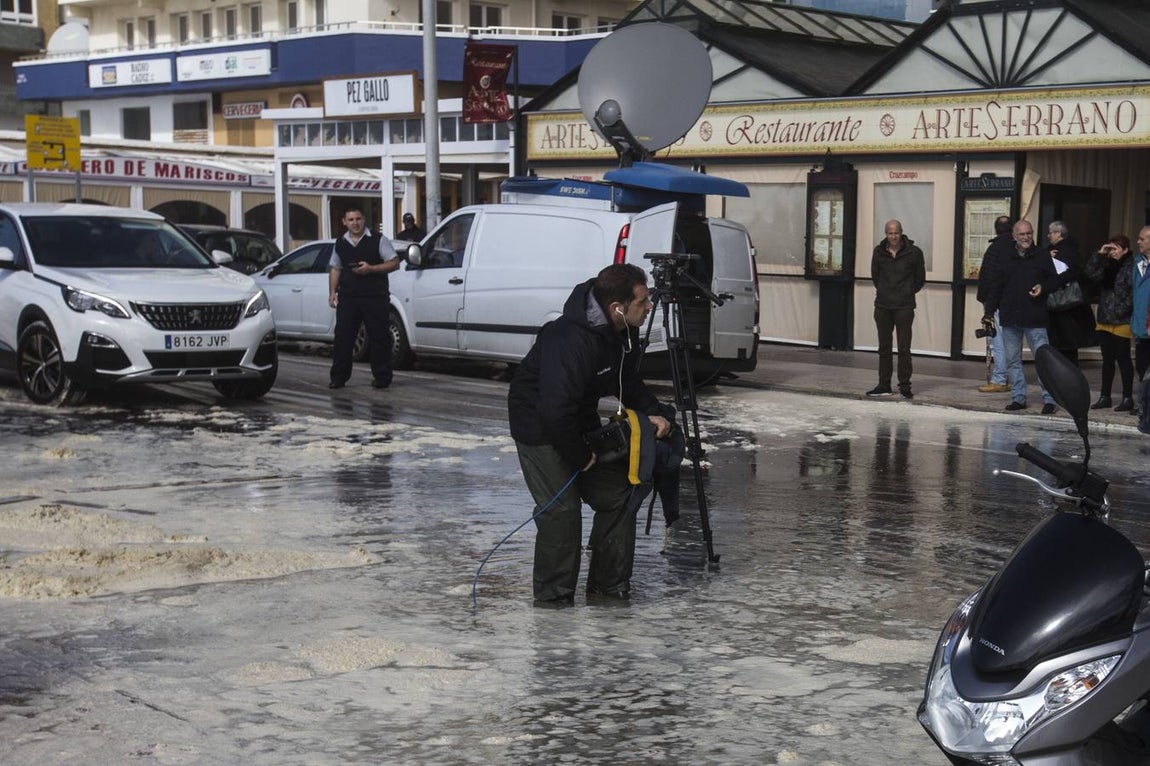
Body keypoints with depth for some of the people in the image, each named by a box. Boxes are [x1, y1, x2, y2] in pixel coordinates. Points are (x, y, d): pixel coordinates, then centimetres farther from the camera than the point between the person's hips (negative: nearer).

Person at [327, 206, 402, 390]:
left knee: (378, 337, -1)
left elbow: (394, 263, -2)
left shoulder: (378, 240, 0)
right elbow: (335, 269, 22)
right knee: (342, 338, 0)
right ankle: (338, 377, 6)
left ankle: (382, 377, 7)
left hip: (375, 297, -3)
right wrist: (332, 291, 10)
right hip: (347, 297, 3)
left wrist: (371, 268, -13)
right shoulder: (340, 244, 15)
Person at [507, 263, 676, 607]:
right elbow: (555, 411, -36)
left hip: (580, 422, 9)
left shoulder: (624, 333, -6)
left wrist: (653, 412, -5)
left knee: (617, 495, 9)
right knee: (562, 508, -16)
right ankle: (553, 600, -2)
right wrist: (581, 456, -22)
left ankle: (609, 588, 20)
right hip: (540, 426, -9)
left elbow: (629, 382, 12)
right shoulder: (571, 341, -36)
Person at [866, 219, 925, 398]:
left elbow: (920, 279, 7)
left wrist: (907, 292, 9)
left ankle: (904, 385, 2)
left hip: (904, 307, -3)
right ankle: (884, 385, 14)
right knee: (884, 347, 8)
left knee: (904, 348, -4)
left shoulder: (913, 252, -4)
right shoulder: (879, 252, 4)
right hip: (883, 306, 3)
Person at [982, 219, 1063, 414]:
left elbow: (1055, 280, 9)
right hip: (1010, 319, 3)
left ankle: (1049, 399, 0)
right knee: (1012, 360, 7)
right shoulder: (1006, 261, 10)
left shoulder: (1042, 259, 4)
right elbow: (995, 288, 11)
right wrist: (989, 312, 4)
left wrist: (1043, 287, -12)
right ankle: (1018, 397, 16)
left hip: (1035, 320, -3)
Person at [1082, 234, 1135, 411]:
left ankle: (1127, 398, 7)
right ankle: (1105, 397, 19)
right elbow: (1089, 273, 0)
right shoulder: (1108, 265, 11)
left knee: (1123, 359, -1)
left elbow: (1133, 294, -16)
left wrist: (1123, 311, -18)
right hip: (1105, 320, 7)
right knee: (1107, 360, 12)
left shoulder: (1131, 267, -11)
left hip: (1122, 322, -7)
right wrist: (1099, 254, -5)